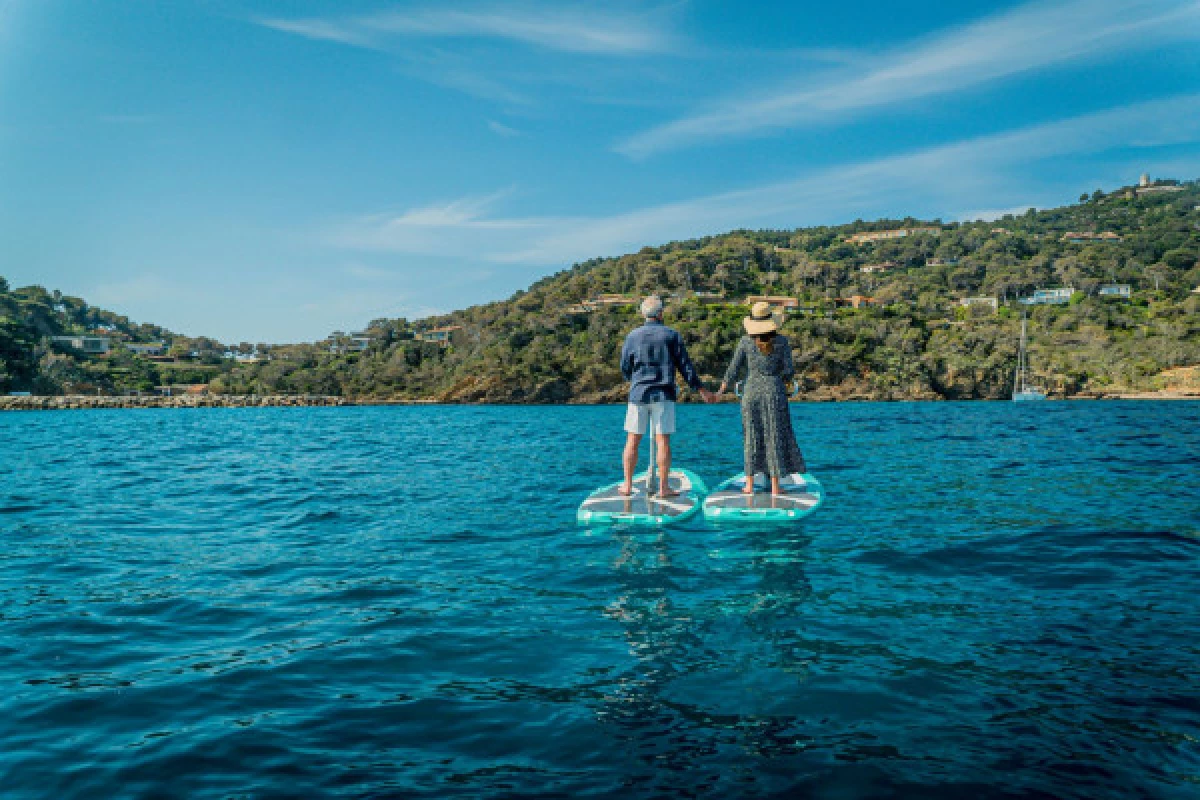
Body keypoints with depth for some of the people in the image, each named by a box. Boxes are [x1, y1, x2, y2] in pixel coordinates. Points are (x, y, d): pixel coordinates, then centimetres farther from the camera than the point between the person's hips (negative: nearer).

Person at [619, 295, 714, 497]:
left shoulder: (633, 336, 3)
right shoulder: (671, 335, 1)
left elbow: (625, 368, 8)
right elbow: (685, 365, 0)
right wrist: (701, 389, 7)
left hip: (638, 394, 1)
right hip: (663, 395, -1)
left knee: (632, 440, 6)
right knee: (663, 440, 0)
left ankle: (628, 485, 9)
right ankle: (663, 487, 0)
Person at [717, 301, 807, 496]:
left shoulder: (746, 341, -2)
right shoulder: (781, 341, -3)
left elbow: (733, 370, 0)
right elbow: (788, 371, -4)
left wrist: (720, 391, 11)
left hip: (751, 392, 1)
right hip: (774, 392, -1)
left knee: (752, 437, 10)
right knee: (775, 438, 4)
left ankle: (749, 484, 12)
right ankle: (775, 487, 4)